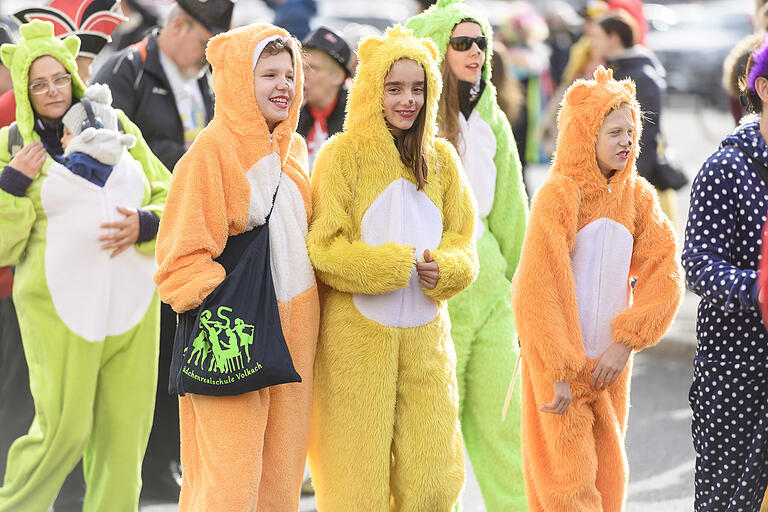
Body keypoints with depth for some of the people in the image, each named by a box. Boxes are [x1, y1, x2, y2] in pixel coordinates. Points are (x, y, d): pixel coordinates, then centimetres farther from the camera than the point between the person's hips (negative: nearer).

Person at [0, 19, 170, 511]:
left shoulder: (115, 126, 11)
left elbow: (169, 198, 13)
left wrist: (143, 224, -7)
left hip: (131, 299, 3)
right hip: (61, 303, -3)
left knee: (124, 428, 3)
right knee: (64, 429, -5)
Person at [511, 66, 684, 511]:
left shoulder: (637, 195, 1)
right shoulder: (558, 195, -15)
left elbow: (665, 275, -3)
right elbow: (537, 290, -18)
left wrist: (626, 343, -14)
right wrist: (558, 373, -20)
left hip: (611, 361, 5)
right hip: (560, 361, -5)